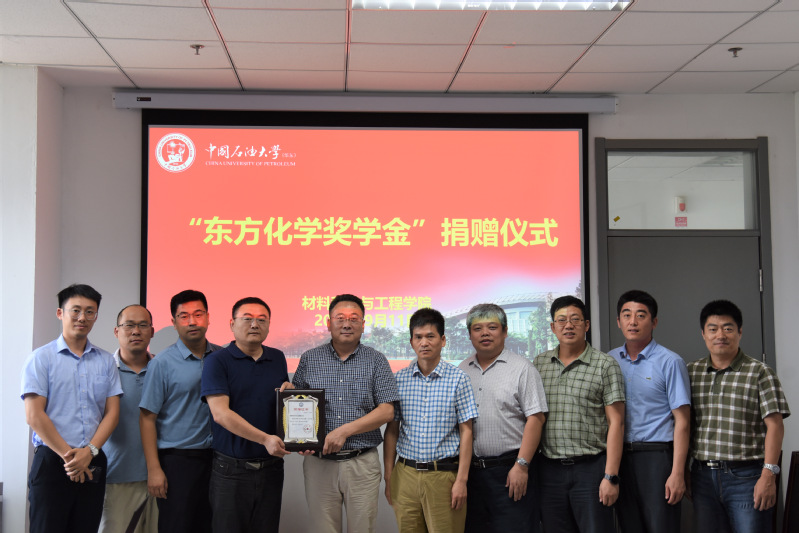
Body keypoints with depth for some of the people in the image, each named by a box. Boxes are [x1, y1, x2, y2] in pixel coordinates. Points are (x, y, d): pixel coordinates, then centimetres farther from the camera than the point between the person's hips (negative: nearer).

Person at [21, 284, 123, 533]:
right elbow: (34, 415, -7)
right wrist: (68, 455, -10)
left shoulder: (106, 361, 11)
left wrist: (89, 451, -8)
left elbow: (112, 412, 6)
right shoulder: (41, 358, 1)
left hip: (93, 463, 3)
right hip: (52, 461, -3)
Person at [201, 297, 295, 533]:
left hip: (271, 467, 4)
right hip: (231, 469, -4)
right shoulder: (217, 361, -6)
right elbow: (220, 413, -17)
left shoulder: (278, 359, 11)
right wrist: (265, 439, -24)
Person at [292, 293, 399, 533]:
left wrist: (345, 430, -13)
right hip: (319, 462, 1)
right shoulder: (309, 359, 8)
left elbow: (387, 411, -4)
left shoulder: (376, 361, 3)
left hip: (362, 463, -1)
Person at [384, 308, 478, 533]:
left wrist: (462, 480, -7)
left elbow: (466, 432, -2)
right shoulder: (399, 379, 5)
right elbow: (392, 430, 8)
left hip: (444, 474, -2)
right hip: (406, 474, 2)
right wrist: (388, 477, 5)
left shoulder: (458, 379, -2)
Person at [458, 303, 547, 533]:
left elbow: (536, 418, -9)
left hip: (510, 470, -5)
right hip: (470, 469, 5)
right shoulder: (462, 370, 13)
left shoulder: (522, 368, -3)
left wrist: (521, 466, -15)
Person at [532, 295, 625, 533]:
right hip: (549, 469, 4)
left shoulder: (605, 365, -2)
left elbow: (615, 423, -6)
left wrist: (611, 476, -12)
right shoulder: (539, 364, 9)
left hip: (591, 467, -3)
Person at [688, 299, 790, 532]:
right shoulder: (691, 373, 8)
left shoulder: (759, 373, -2)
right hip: (703, 476, 4)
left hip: (746, 477, -4)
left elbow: (774, 426, -6)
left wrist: (769, 475, -14)